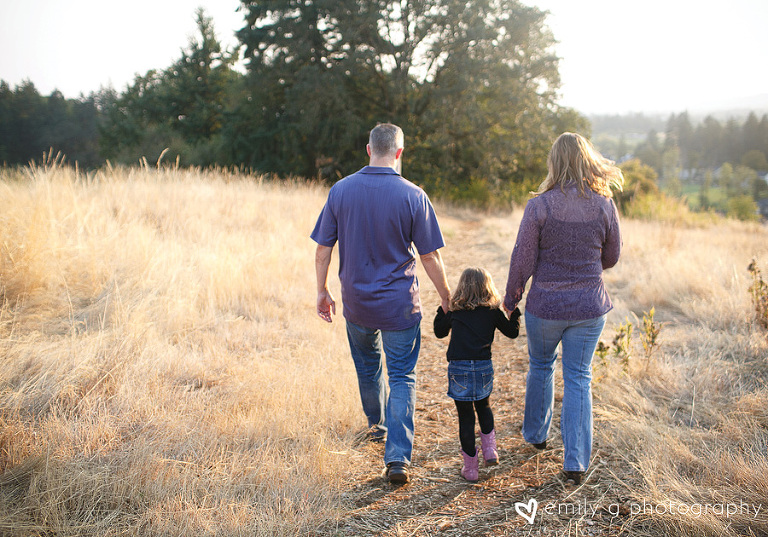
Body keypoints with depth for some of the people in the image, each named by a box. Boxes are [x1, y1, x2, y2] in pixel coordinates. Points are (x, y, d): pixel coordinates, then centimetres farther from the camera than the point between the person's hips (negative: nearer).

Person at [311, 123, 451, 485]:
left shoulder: (341, 190, -5)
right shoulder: (413, 196, -12)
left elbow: (323, 248, -1)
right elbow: (430, 256, -8)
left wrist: (322, 291, 12)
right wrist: (446, 299, 4)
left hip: (356, 302, 3)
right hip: (400, 305, -3)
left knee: (367, 366, 24)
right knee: (402, 377, 5)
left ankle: (377, 424, 46)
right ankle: (397, 456, -5)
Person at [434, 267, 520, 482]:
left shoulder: (454, 312, 7)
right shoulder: (493, 312, 7)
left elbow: (440, 331, 21)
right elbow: (512, 332, 19)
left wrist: (442, 308, 31)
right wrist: (514, 311, 32)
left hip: (459, 369, -1)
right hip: (484, 367, 1)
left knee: (465, 416, 5)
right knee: (484, 407, 28)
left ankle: (470, 467, 10)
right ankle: (489, 449, 16)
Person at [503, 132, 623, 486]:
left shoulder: (539, 206, -14)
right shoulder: (605, 206, -6)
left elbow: (523, 260, -10)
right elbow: (611, 258, 4)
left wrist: (510, 297, 5)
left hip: (545, 305, -1)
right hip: (589, 306, 1)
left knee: (540, 366, 22)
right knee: (578, 378, 8)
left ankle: (536, 434, 40)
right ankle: (575, 462, 7)